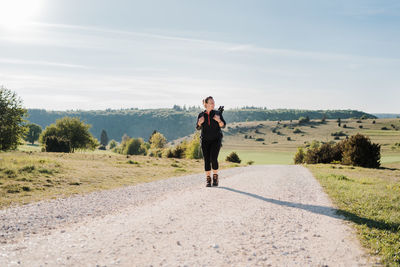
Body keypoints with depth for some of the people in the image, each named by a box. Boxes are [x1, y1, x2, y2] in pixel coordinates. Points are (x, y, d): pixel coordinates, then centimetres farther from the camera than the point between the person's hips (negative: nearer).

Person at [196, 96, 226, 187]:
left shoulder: (217, 113, -3)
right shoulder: (201, 114, 0)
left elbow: (223, 125, -4)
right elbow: (198, 128, 3)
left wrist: (219, 120, -24)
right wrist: (200, 122, -19)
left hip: (216, 139, -1)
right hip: (205, 140, 1)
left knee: (213, 158, -14)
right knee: (206, 160, -1)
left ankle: (215, 177, 5)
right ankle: (208, 180, 9)